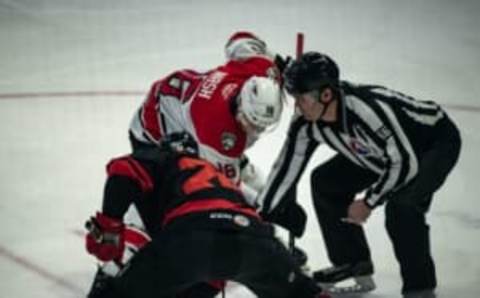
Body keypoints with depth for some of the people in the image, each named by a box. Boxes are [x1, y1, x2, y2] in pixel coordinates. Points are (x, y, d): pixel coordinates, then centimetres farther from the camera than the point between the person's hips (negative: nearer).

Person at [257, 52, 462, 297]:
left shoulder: (368, 108, -40)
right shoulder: (306, 123, -17)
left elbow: (405, 163, -34)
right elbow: (287, 167, -5)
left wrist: (369, 202, -22)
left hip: (437, 141, -9)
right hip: (387, 146, 9)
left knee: (401, 204, -31)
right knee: (325, 182, 6)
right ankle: (353, 262, 20)